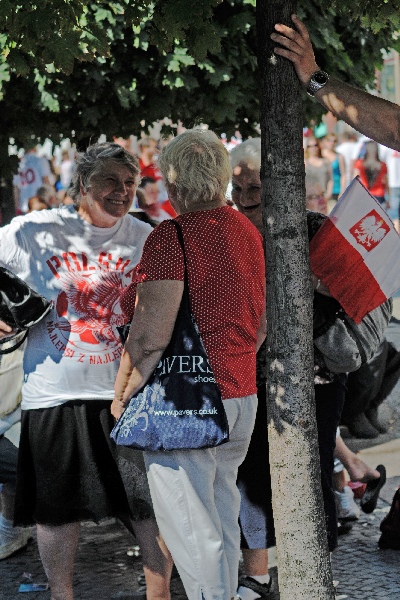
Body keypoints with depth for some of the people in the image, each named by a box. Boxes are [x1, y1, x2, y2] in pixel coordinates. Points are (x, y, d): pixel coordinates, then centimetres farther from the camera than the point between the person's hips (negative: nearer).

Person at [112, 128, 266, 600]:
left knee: (188, 522, -3)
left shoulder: (171, 235, -16)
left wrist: (121, 393, -8)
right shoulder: (250, 233, 9)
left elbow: (151, 333, -20)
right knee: (223, 515, 18)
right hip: (242, 392, 8)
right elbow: (263, 325, 18)